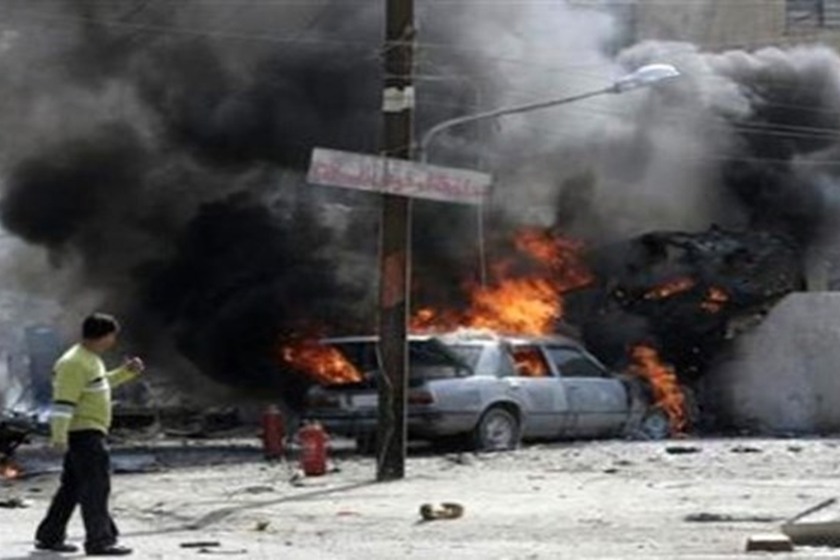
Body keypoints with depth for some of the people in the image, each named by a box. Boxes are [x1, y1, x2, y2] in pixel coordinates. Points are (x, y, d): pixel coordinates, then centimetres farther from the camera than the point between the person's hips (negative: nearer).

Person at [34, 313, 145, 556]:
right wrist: (59, 435, -29)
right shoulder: (74, 363, -17)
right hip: (83, 433, -11)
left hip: (89, 433, 11)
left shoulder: (91, 359, 15)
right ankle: (99, 541, -9)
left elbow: (102, 383, 32)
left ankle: (49, 537, 20)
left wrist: (126, 372, 18)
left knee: (72, 487, 14)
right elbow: (63, 401, -23)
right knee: (96, 486, -10)